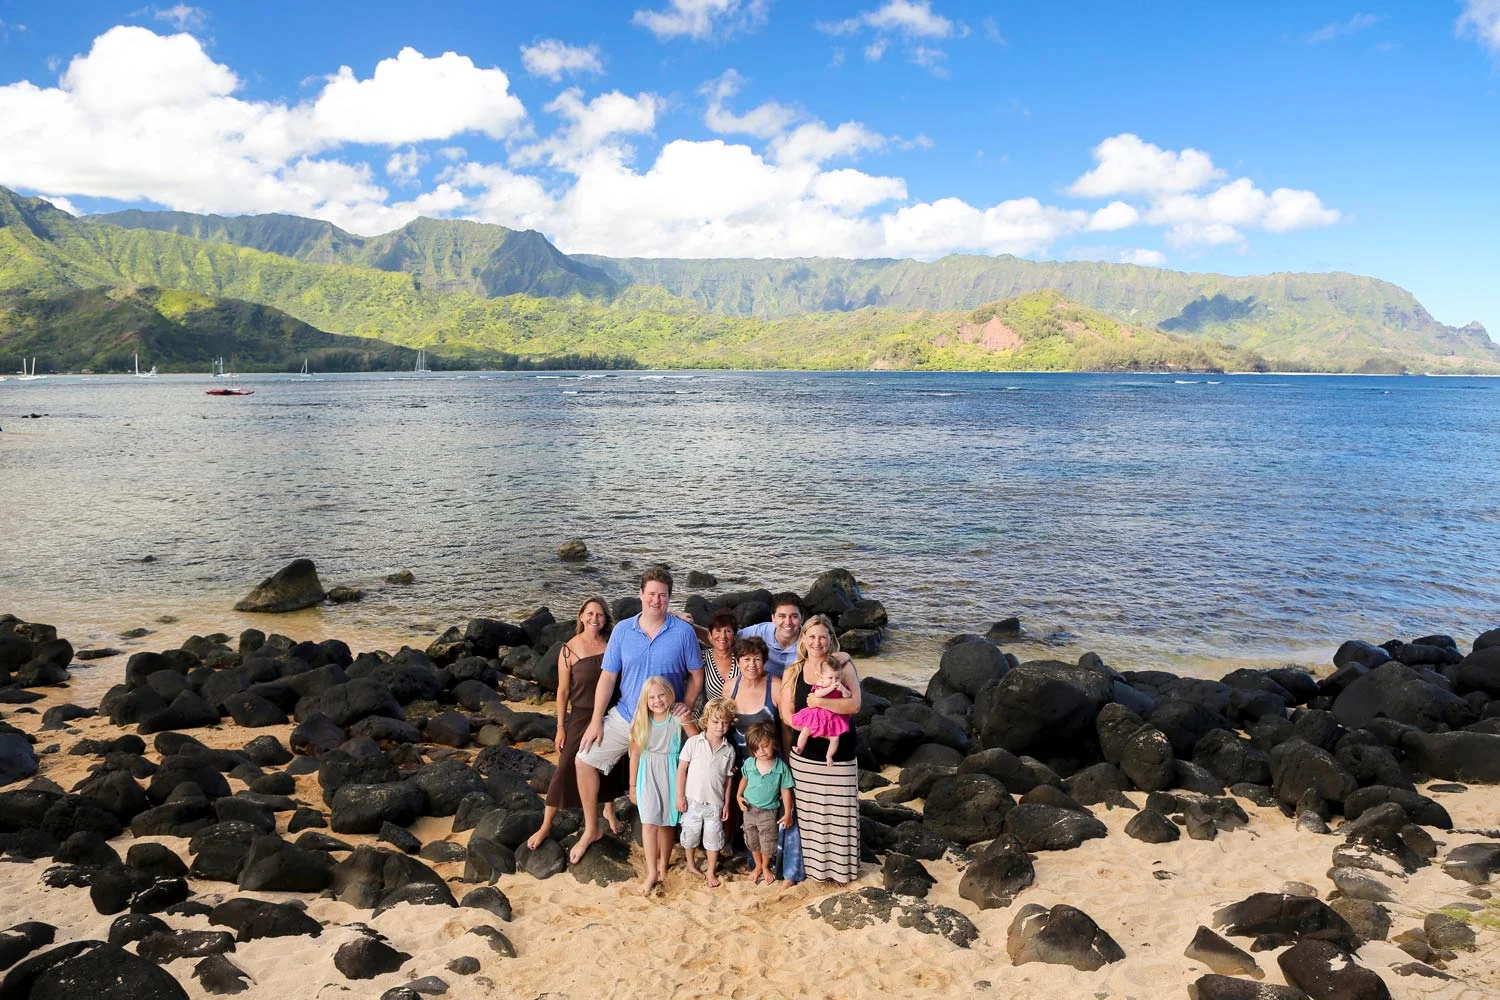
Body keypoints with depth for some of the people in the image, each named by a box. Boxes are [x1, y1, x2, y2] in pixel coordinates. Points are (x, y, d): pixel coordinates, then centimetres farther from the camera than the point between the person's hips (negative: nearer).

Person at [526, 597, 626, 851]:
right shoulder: (570, 650, -12)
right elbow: (563, 691, -7)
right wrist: (560, 728, -6)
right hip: (581, 716, -3)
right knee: (566, 770, -1)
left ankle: (609, 810, 42)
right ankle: (546, 826, 13)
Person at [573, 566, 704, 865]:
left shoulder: (684, 632, -10)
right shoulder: (622, 630, -4)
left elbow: (696, 674, -1)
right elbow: (608, 676, -3)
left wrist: (686, 704, -16)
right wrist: (596, 720, -6)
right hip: (625, 716, 3)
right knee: (584, 761, -1)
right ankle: (591, 829, 16)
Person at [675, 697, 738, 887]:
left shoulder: (729, 750, -3)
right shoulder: (693, 743, -10)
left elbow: (728, 778, 3)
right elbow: (681, 769, -6)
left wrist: (726, 803, 5)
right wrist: (680, 796, -7)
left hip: (715, 803, 1)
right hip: (692, 800, -1)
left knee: (713, 838, 9)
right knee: (690, 835, 15)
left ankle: (711, 871, 27)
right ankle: (691, 864, 38)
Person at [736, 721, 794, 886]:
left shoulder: (780, 767, -19)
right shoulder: (749, 763, -11)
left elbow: (785, 791, -11)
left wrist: (787, 813, -10)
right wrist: (739, 796, 0)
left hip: (769, 812, -3)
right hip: (749, 809, 3)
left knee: (768, 843, 10)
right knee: (752, 841, 17)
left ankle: (765, 867, 37)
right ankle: (758, 866, 40)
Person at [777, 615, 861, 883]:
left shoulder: (842, 664, -5)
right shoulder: (792, 673, 1)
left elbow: (855, 704, -14)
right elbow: (787, 715, -3)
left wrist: (820, 702, -23)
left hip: (840, 754, -2)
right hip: (804, 756, 2)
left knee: (839, 810, 7)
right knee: (810, 812, 10)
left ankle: (841, 866, 26)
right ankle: (815, 866, 28)